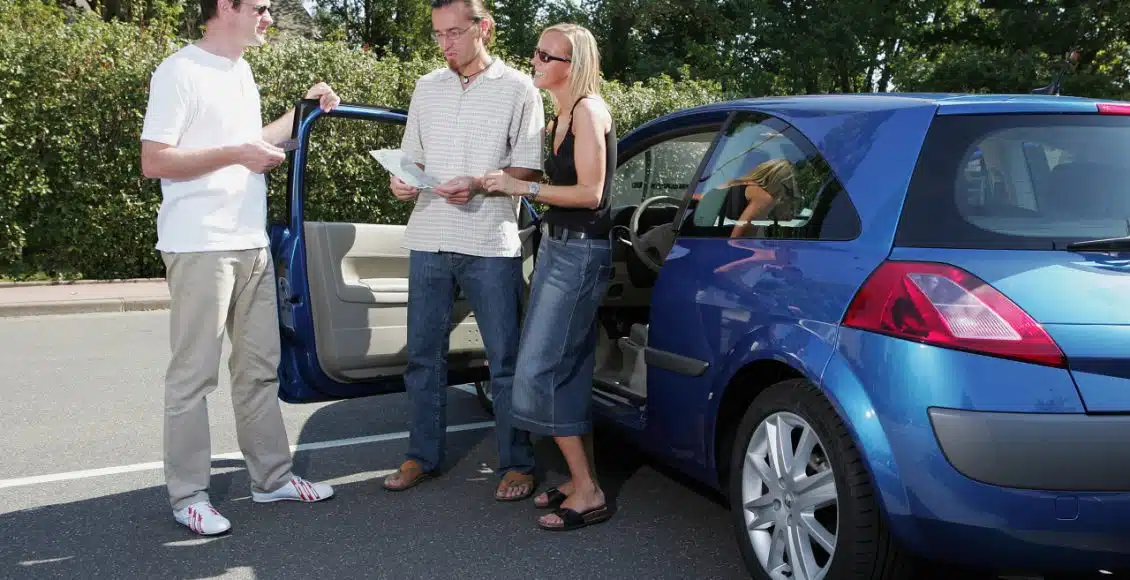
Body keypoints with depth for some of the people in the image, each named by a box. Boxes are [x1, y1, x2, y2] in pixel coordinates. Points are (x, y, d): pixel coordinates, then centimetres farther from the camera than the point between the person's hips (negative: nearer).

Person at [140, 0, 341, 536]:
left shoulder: (241, 71, 16)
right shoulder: (179, 71, -9)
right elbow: (153, 161, -13)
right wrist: (236, 155, -18)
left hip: (252, 245, 8)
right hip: (200, 248, -8)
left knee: (259, 367, 13)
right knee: (194, 375, -1)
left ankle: (271, 477, 23)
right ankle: (188, 496, 10)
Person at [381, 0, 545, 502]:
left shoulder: (517, 89, 2)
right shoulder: (427, 88, 14)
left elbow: (529, 168, -2)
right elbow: (411, 156, 18)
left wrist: (478, 185, -17)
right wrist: (401, 179, -4)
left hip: (490, 244, -4)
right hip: (428, 239, 4)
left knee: (505, 359, 1)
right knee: (423, 354, 10)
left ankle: (517, 464, 13)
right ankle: (423, 456, 23)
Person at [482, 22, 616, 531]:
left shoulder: (588, 111, -11)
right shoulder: (561, 116, 16)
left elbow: (590, 192, -17)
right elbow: (562, 186, 13)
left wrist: (522, 187, -15)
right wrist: (513, 185, 7)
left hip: (580, 252, -10)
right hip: (557, 246, 10)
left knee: (540, 372, -10)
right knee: (569, 371, 11)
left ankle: (587, 493, -3)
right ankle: (583, 480, 20)